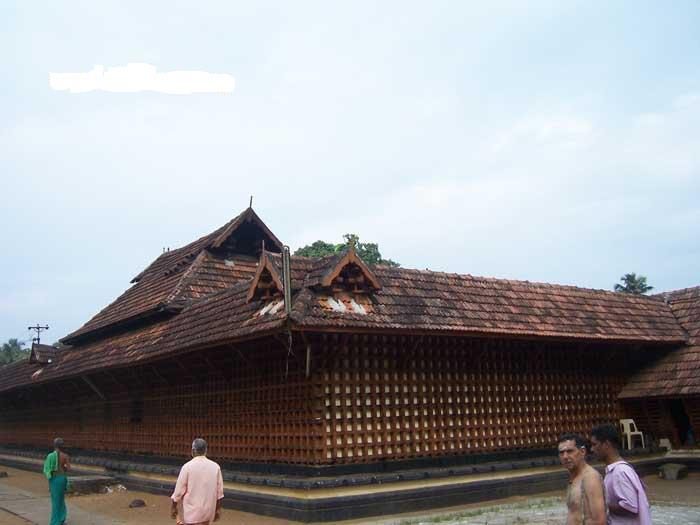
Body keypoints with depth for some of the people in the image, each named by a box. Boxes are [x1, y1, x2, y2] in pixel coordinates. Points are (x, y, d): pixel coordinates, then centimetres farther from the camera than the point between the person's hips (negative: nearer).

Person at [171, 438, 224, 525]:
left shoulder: (187, 466, -11)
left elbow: (180, 489, -7)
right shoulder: (215, 467, -1)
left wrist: (174, 506, 6)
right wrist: (218, 509, 13)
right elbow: (219, 491, 3)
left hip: (192, 510, -4)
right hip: (208, 510, 4)